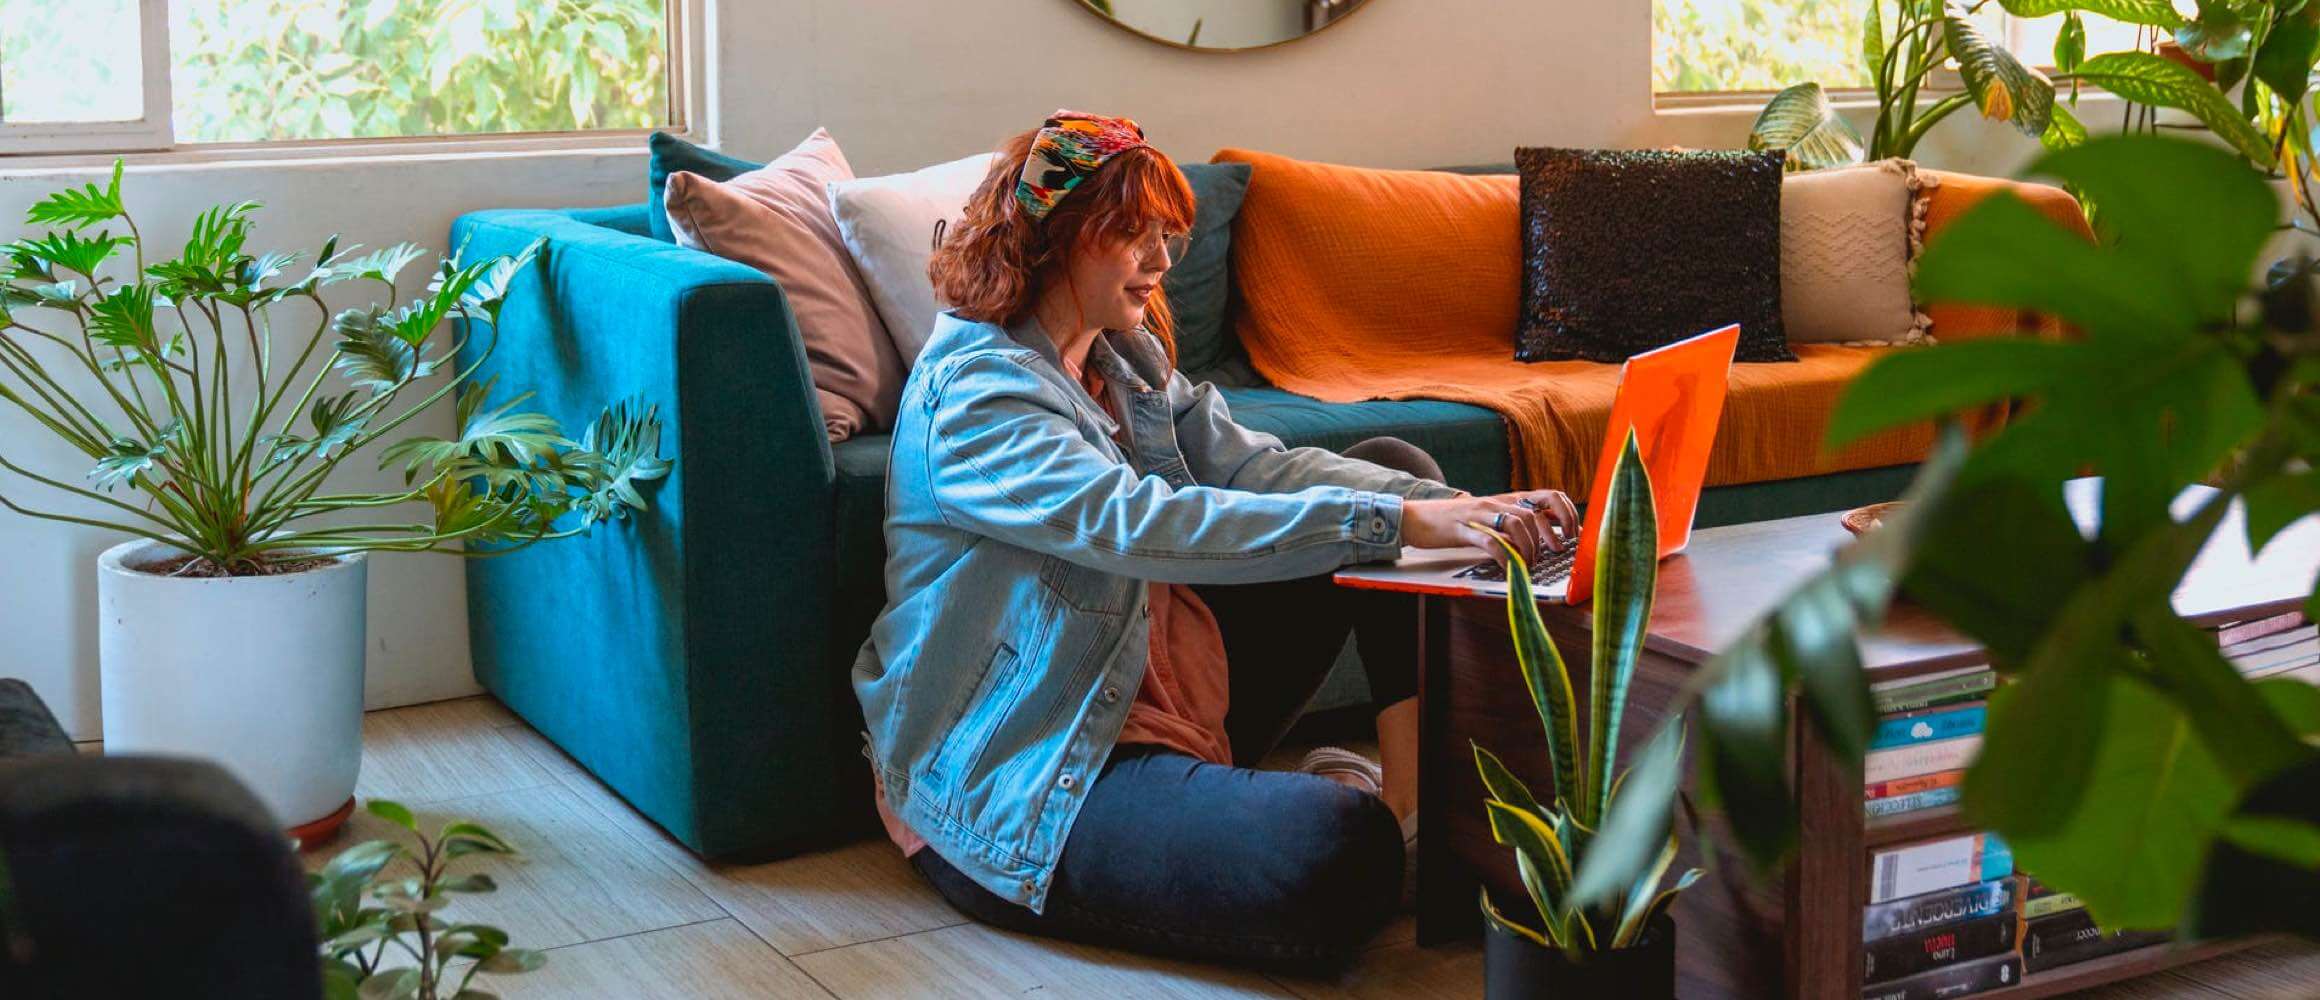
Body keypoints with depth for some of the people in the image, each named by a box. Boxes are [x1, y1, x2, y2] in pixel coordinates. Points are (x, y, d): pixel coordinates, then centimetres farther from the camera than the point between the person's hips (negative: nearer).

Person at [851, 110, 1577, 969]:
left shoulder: (1127, 359, 11)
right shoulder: (972, 389, -18)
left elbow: (1254, 465, 0)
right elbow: (1140, 524, -32)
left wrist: (1464, 509, -16)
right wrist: (1392, 521, -36)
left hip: (1164, 687, 10)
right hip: (1017, 785, -10)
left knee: (1393, 469, 8)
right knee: (1335, 855, -38)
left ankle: (1407, 801, 0)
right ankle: (1350, 801, 1)